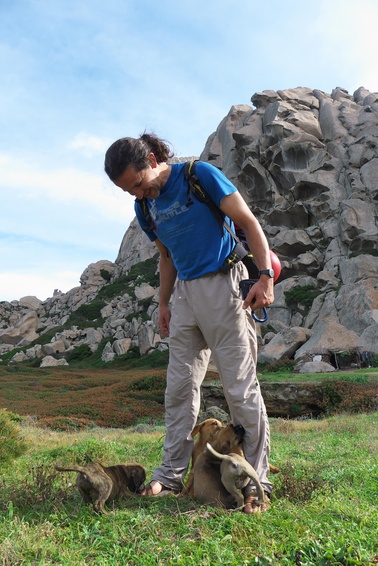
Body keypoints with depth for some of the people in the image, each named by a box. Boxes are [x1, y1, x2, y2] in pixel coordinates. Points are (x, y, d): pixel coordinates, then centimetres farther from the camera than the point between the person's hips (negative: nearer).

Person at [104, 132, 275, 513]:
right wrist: (163, 303, 14)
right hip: (184, 294, 6)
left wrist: (265, 276, -16)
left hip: (221, 284, -6)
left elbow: (248, 223, -8)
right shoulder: (145, 209, 10)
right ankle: (171, 475, 20)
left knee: (241, 388, -3)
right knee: (179, 388, 8)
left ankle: (256, 482, 8)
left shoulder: (200, 175, -8)